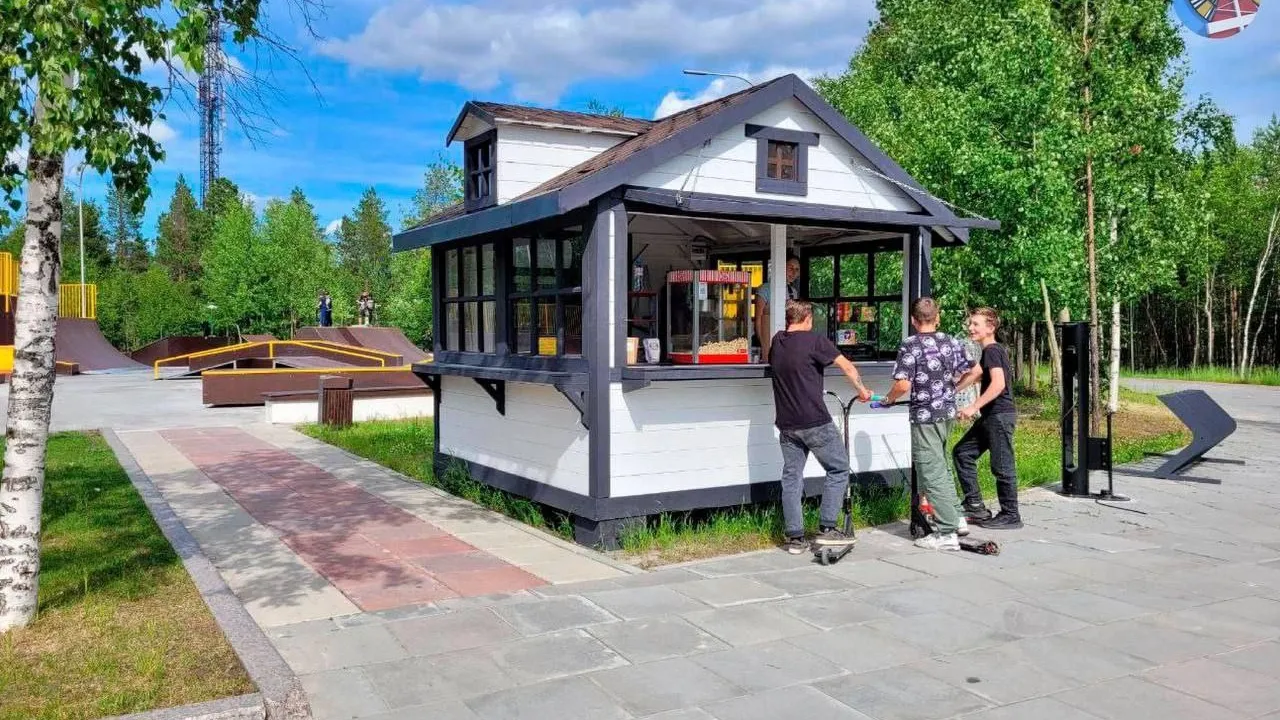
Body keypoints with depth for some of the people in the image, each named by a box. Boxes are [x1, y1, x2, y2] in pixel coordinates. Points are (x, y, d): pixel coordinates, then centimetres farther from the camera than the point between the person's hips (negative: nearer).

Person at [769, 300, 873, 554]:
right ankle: (827, 528, 4)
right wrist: (861, 390, 8)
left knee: (791, 477, 9)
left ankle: (794, 537, 11)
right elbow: (847, 367, -7)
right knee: (839, 469, 8)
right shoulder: (814, 340, -9)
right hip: (815, 421, -6)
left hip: (787, 424, 6)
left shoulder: (777, 342, 8)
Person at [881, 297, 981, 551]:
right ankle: (957, 518, 28)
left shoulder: (910, 346, -14)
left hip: (924, 417, -7)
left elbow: (903, 385, -22)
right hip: (948, 412, 7)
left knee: (932, 473, -2)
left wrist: (889, 399, -3)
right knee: (941, 466, 23)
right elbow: (975, 371, 12)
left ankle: (947, 533, 1)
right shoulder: (951, 342, 6)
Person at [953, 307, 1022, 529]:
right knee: (963, 452, 11)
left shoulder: (992, 350, -13)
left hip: (1000, 415, -10)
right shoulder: (993, 350, 16)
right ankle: (975, 505, 13)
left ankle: (1011, 516, 8)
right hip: (991, 416, 10)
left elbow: (998, 384, -26)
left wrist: (974, 407, -28)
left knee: (1002, 466, -2)